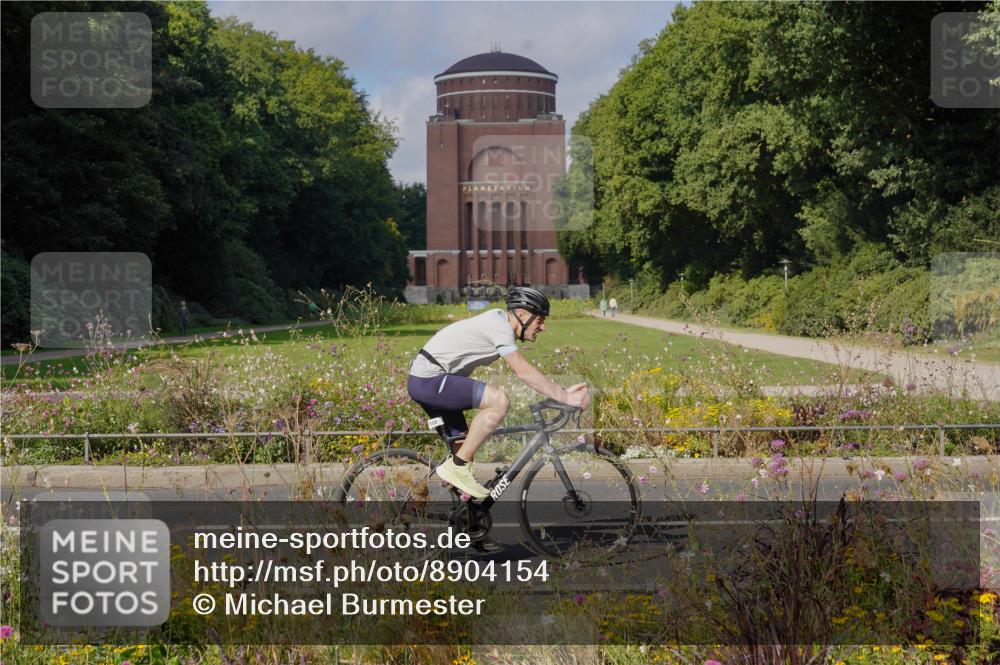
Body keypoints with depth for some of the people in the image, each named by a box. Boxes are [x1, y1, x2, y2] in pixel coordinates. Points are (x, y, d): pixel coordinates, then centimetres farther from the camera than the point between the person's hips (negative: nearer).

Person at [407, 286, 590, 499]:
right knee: (499, 400, -24)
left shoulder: (498, 319, 14)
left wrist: (563, 392, 5)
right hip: (429, 380, -11)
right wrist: (564, 398, -22)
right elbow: (524, 372, -24)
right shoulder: (500, 327, -16)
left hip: (424, 381, 11)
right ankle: (457, 466, -16)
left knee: (463, 447, 13)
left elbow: (523, 372, 14)